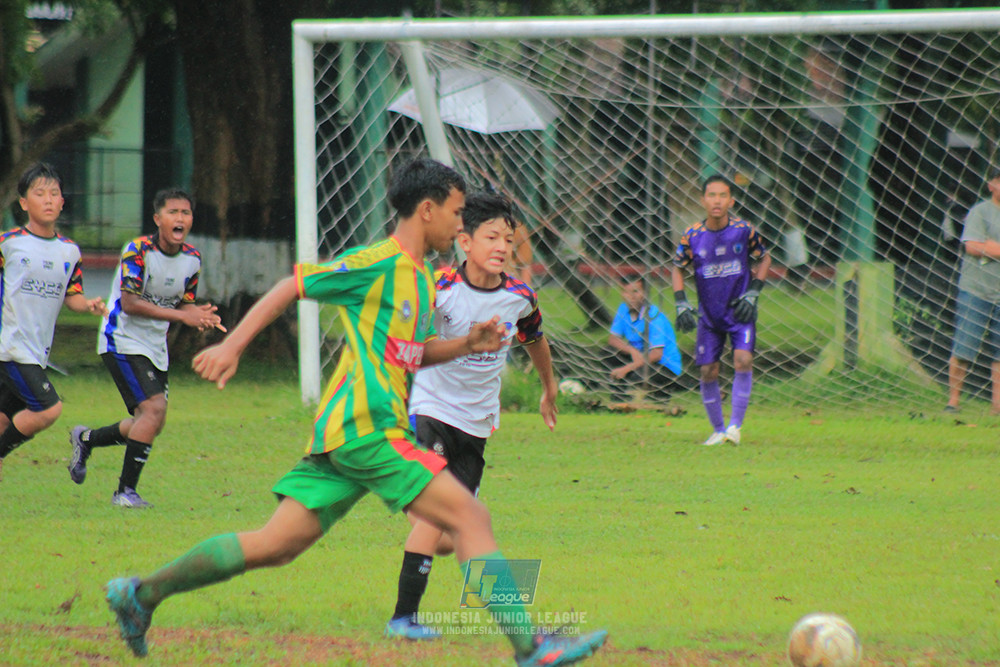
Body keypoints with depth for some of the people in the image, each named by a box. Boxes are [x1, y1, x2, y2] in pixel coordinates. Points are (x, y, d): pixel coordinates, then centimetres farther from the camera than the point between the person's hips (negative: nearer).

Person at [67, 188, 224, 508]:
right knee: (154, 407, -22)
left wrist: (199, 315, -14)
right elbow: (129, 303, -24)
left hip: (155, 347, 8)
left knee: (149, 424, 11)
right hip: (123, 341, -8)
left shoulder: (192, 259, 2)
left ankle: (85, 439, 36)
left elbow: (184, 305, 10)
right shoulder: (138, 250, -18)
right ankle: (125, 491, -13)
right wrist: (181, 315, -29)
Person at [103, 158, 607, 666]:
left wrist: (468, 344, 11)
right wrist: (232, 346, -7)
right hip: (366, 428, -10)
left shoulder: (422, 277, 20)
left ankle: (141, 593, 14)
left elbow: (415, 353, 29)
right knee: (470, 518, -12)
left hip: (340, 434, 10)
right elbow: (291, 287, -4)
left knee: (275, 546, 8)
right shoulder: (376, 263, -9)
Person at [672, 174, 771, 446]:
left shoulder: (743, 230, -11)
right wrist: (681, 304, -5)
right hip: (709, 314, 2)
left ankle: (736, 425, -11)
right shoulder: (692, 236, -9)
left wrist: (752, 294, -4)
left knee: (743, 360, -20)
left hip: (740, 312, -2)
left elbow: (764, 259, 6)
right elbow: (678, 268, 7)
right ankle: (718, 430, 17)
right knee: (708, 372, 0)